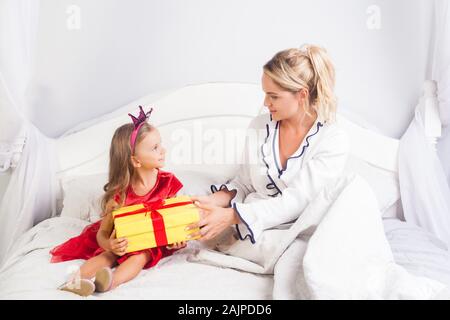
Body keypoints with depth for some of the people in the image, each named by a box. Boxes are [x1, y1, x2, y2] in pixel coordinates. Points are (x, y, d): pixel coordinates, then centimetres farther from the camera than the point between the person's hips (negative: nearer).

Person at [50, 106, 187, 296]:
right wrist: (109, 244, -37)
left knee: (140, 256, -29)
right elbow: (102, 233, -12)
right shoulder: (120, 192, -16)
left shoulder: (167, 182, -11)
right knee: (107, 254, -25)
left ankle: (111, 282, -52)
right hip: (124, 239, 1)